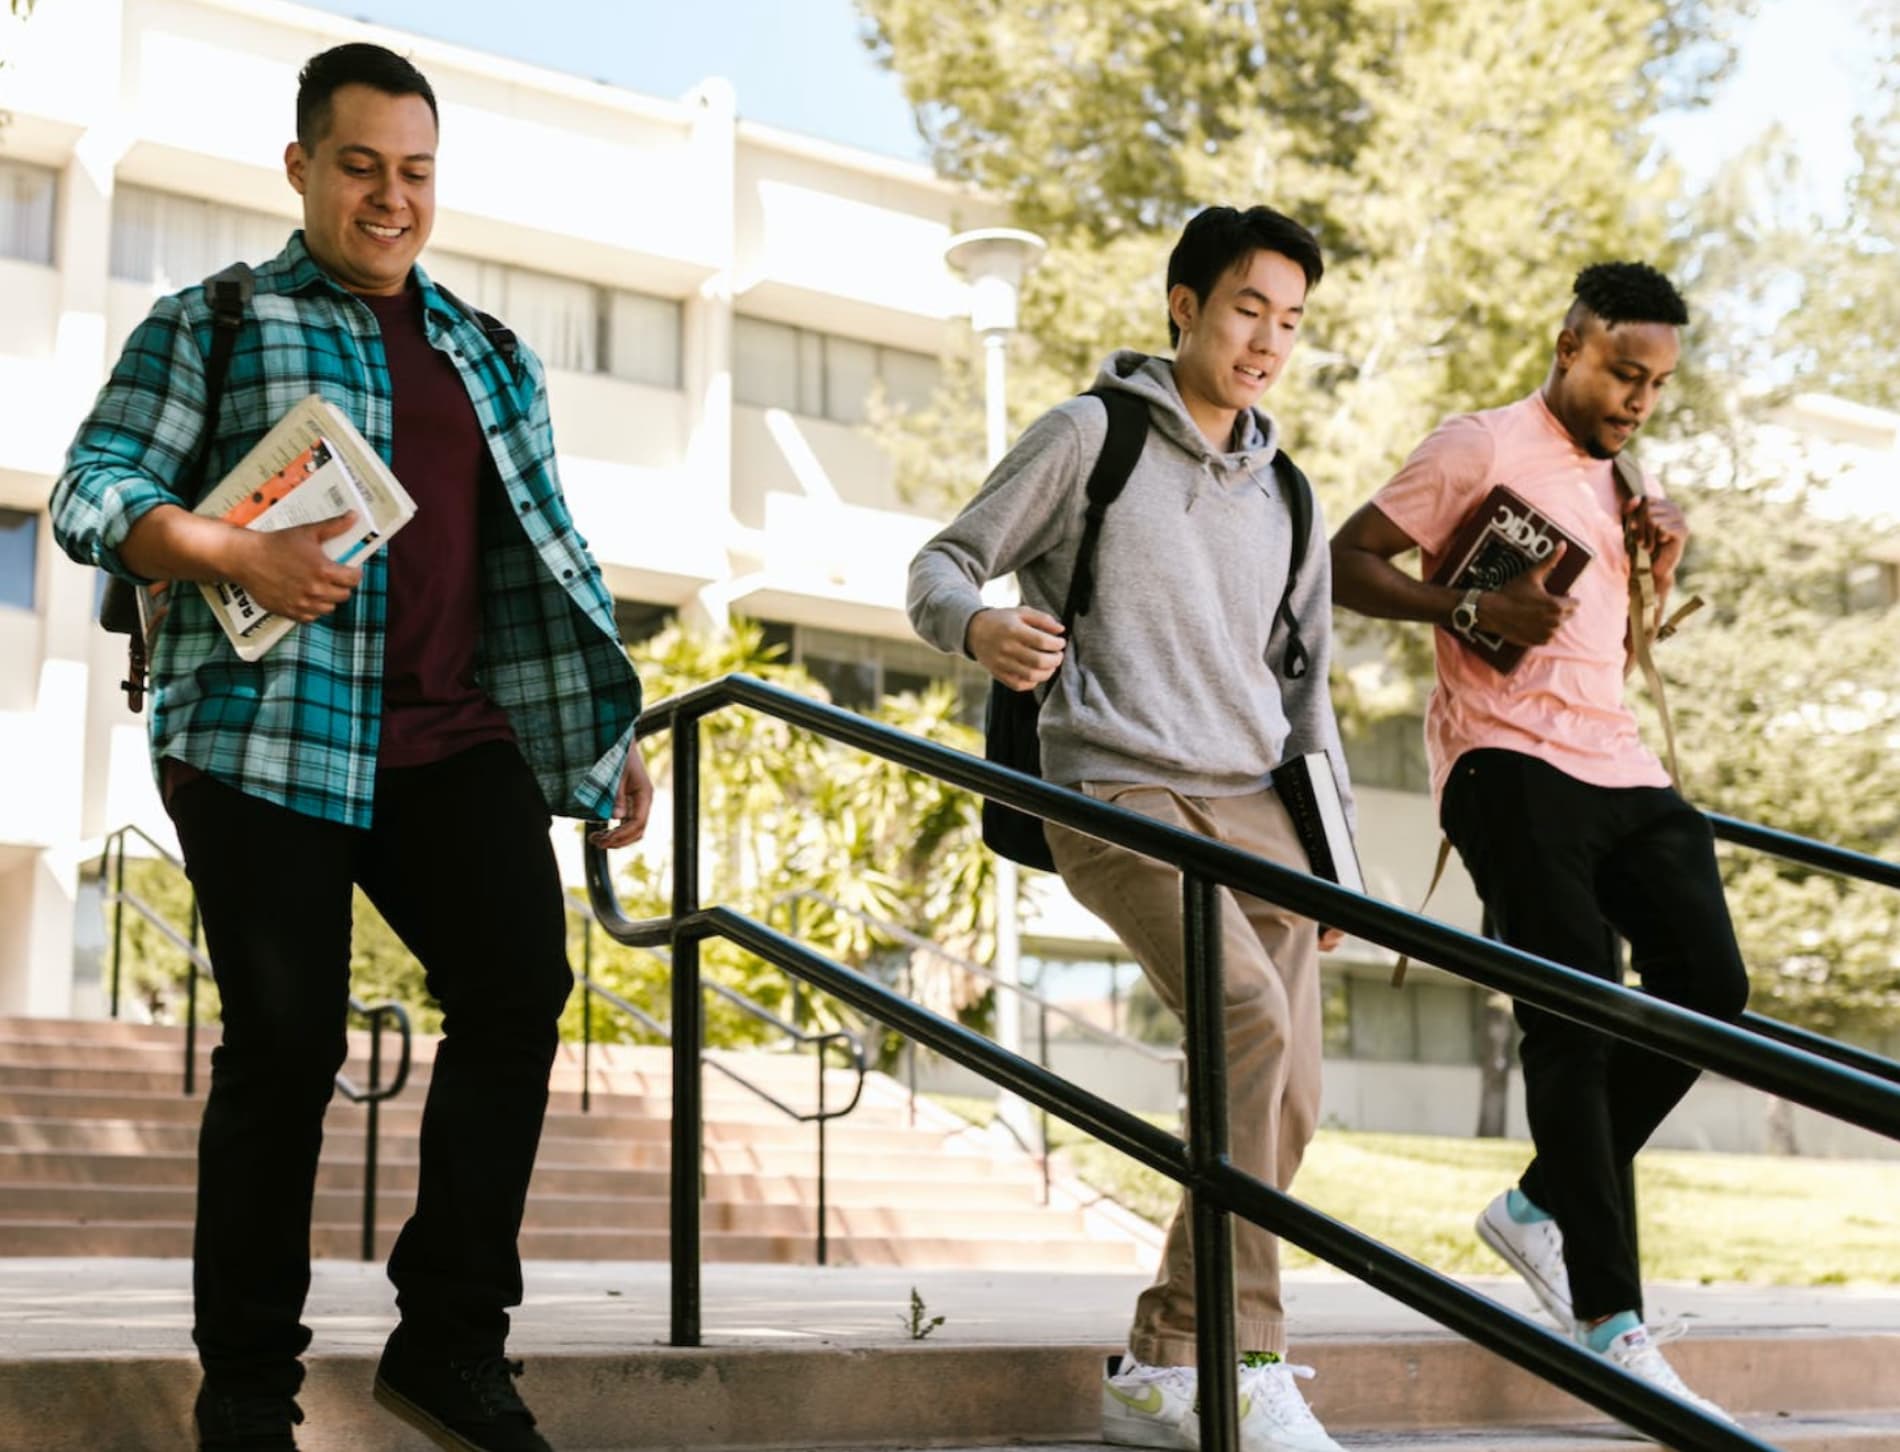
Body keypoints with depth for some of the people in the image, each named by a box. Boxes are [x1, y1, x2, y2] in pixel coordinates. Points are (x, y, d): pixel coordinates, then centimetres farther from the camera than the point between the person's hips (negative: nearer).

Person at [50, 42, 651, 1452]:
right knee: (287, 1039, -4)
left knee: (522, 982, -12)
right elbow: (91, 493, 0)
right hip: (262, 735, -4)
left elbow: (545, 555, 21)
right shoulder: (212, 323, 8)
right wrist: (233, 552, -18)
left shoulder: (490, 358, 20)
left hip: (449, 737, 4)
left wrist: (611, 728, 13)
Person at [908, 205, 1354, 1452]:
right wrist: (980, 626, -23)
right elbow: (941, 565, 1)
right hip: (1119, 791, -6)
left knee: (1289, 1103, 0)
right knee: (1249, 1017, -27)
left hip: (1255, 805, 7)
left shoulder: (1284, 494, 20)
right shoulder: (1089, 437, 3)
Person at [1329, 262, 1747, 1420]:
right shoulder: (1483, 448, 1)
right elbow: (1348, 563, -5)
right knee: (1579, 1014, -13)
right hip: (1512, 759, -8)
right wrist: (1470, 610, -19)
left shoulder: (1619, 482, 23)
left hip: (1618, 763, 8)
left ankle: (1543, 1206, 14)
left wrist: (1660, 570, 10)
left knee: (1707, 984, -3)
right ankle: (1612, 1325, -10)